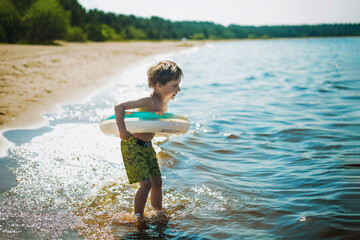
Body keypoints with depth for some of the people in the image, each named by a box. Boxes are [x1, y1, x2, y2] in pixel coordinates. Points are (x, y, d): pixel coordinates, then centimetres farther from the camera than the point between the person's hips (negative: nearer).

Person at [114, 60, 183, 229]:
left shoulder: (165, 102, 2)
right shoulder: (149, 102, -24)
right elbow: (119, 107, -28)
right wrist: (122, 131, -37)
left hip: (147, 146, 8)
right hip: (132, 145, -8)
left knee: (157, 180, 10)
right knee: (146, 183, -11)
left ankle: (159, 213, 28)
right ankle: (138, 218, 5)